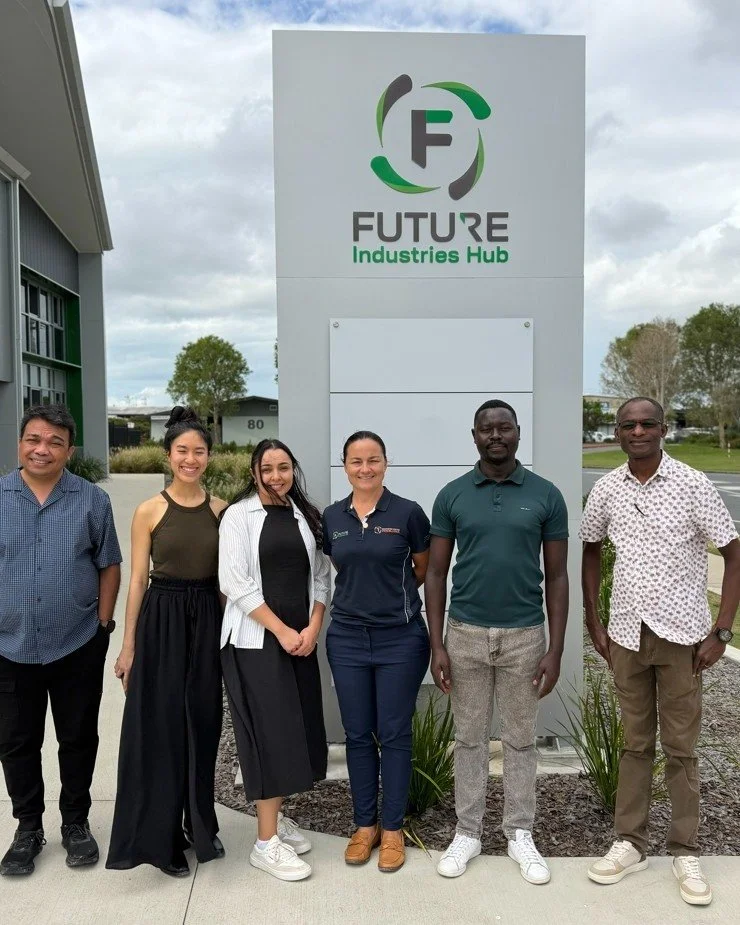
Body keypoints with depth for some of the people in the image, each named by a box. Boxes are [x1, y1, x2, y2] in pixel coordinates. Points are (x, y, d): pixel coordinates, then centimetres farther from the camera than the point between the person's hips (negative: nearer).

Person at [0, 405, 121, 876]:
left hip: (78, 645, -1)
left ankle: (76, 823, 31)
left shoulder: (93, 500, -4)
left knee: (78, 739, 12)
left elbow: (109, 566, 2)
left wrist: (103, 624, -2)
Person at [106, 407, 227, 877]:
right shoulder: (149, 511, -3)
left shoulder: (222, 510, 3)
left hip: (208, 619, 2)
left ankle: (200, 824, 29)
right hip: (162, 618, -2)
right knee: (160, 727, 3)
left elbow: (227, 577, 9)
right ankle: (162, 836, 20)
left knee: (202, 724, 11)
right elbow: (138, 580, -1)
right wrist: (128, 645, -2)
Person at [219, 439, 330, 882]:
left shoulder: (306, 516, 10)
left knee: (298, 729, 9)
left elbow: (321, 577, 9)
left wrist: (312, 628, -5)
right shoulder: (239, 515, -4)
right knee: (270, 731, -4)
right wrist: (281, 631, -13)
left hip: (302, 640, 5)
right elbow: (235, 583, -11)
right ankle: (266, 842, 8)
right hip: (256, 640, -5)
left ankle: (277, 816, 29)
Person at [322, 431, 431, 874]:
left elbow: (425, 572, 4)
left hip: (400, 637, -3)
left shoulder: (408, 512, -7)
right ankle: (365, 824, 28)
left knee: (394, 734, 7)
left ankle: (392, 829, 23)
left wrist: (391, 590, 6)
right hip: (348, 637, 3)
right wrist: (360, 594, 7)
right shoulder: (332, 517, 3)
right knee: (358, 734, 12)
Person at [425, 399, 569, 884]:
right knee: (470, 738, 13)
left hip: (525, 635, 0)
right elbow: (436, 573, 1)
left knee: (521, 740, 13)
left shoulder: (546, 495, -3)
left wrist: (555, 650, -5)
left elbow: (557, 576, -1)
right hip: (466, 634, 1)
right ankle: (468, 832, 28)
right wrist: (436, 644, -5)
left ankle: (521, 835, 29)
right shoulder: (452, 495, -2)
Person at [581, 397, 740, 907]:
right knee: (636, 743, 14)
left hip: (681, 634, -2)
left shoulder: (692, 485, -10)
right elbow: (591, 551, 13)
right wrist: (594, 623, 9)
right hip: (627, 634, 3)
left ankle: (686, 852, 25)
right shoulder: (606, 489, -1)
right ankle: (631, 843, 28)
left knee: (680, 747, 9)